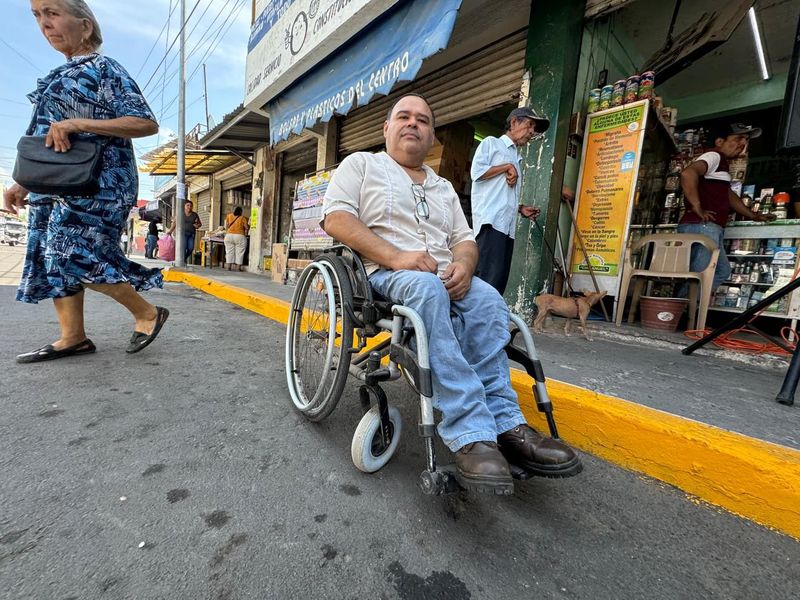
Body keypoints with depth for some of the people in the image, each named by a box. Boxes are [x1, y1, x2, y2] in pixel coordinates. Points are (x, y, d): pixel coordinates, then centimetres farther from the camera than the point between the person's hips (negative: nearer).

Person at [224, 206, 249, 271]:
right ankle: (238, 267, -2)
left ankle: (228, 267, 8)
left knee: (229, 252, 8)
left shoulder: (229, 216, 6)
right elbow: (247, 227, -4)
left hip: (229, 236, 4)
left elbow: (226, 225, 9)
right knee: (239, 252, 0)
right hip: (240, 236, -3)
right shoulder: (242, 218, -3)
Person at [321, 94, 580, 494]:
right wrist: (396, 256, -17)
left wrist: (463, 264, -8)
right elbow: (336, 217, -3)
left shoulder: (444, 188, 29)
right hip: (385, 274, -4)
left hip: (445, 276, 5)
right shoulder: (361, 164, 15)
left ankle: (503, 424, -27)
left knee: (486, 298, -26)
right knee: (429, 291, -37)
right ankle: (472, 433, -40)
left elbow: (464, 239, 20)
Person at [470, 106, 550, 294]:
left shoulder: (516, 158, 30)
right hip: (491, 222, -8)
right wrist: (507, 167, -1)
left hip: (508, 225, 8)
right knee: (490, 278, -19)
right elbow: (476, 172, -7)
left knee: (500, 280, 1)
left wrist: (521, 209, 13)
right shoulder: (491, 143, 11)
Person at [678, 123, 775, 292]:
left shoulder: (721, 163, 30)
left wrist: (753, 216, 39)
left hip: (710, 229, 11)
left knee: (722, 271, 19)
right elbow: (688, 173, -25)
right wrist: (697, 207, -24)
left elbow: (729, 195, 37)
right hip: (702, 226, -11)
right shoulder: (714, 155, -3)